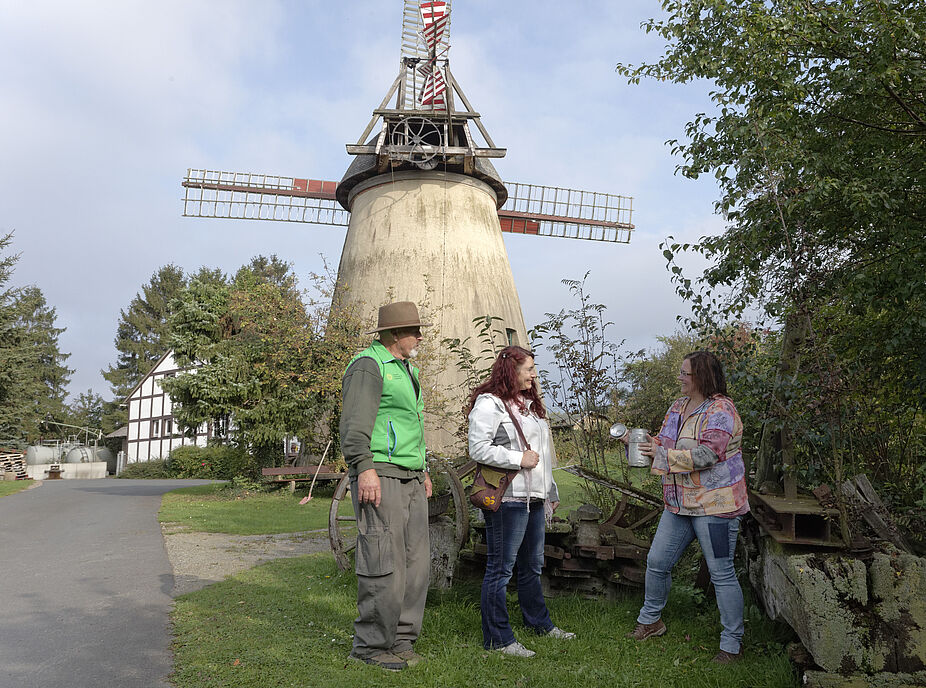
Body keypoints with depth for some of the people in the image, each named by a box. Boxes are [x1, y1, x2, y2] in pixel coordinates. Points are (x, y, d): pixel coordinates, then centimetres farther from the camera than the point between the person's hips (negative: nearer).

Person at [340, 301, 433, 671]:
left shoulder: (408, 369, 23)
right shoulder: (368, 366, -7)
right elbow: (355, 423, -15)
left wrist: (424, 471, 27)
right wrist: (364, 468, -24)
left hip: (411, 480, 9)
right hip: (380, 478, -9)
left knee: (416, 563, 9)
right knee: (385, 564, -7)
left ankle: (402, 640, 20)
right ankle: (370, 645, 7)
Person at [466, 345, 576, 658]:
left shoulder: (529, 403, 20)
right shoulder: (489, 403, -10)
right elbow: (478, 449, -19)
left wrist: (551, 492, 25)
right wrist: (519, 459, -16)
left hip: (534, 497, 9)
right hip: (507, 499, -9)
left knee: (533, 565, 21)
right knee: (501, 567, -2)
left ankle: (539, 623, 36)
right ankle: (498, 638, 7)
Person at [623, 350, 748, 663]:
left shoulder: (720, 411, -16)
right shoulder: (679, 405, 11)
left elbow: (705, 456, -25)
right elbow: (665, 443, 20)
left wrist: (661, 453, -20)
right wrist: (638, 441, 1)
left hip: (714, 505, -8)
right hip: (679, 504, 8)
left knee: (721, 573, 0)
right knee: (657, 561, 13)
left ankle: (732, 643, 14)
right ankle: (650, 620, 33)